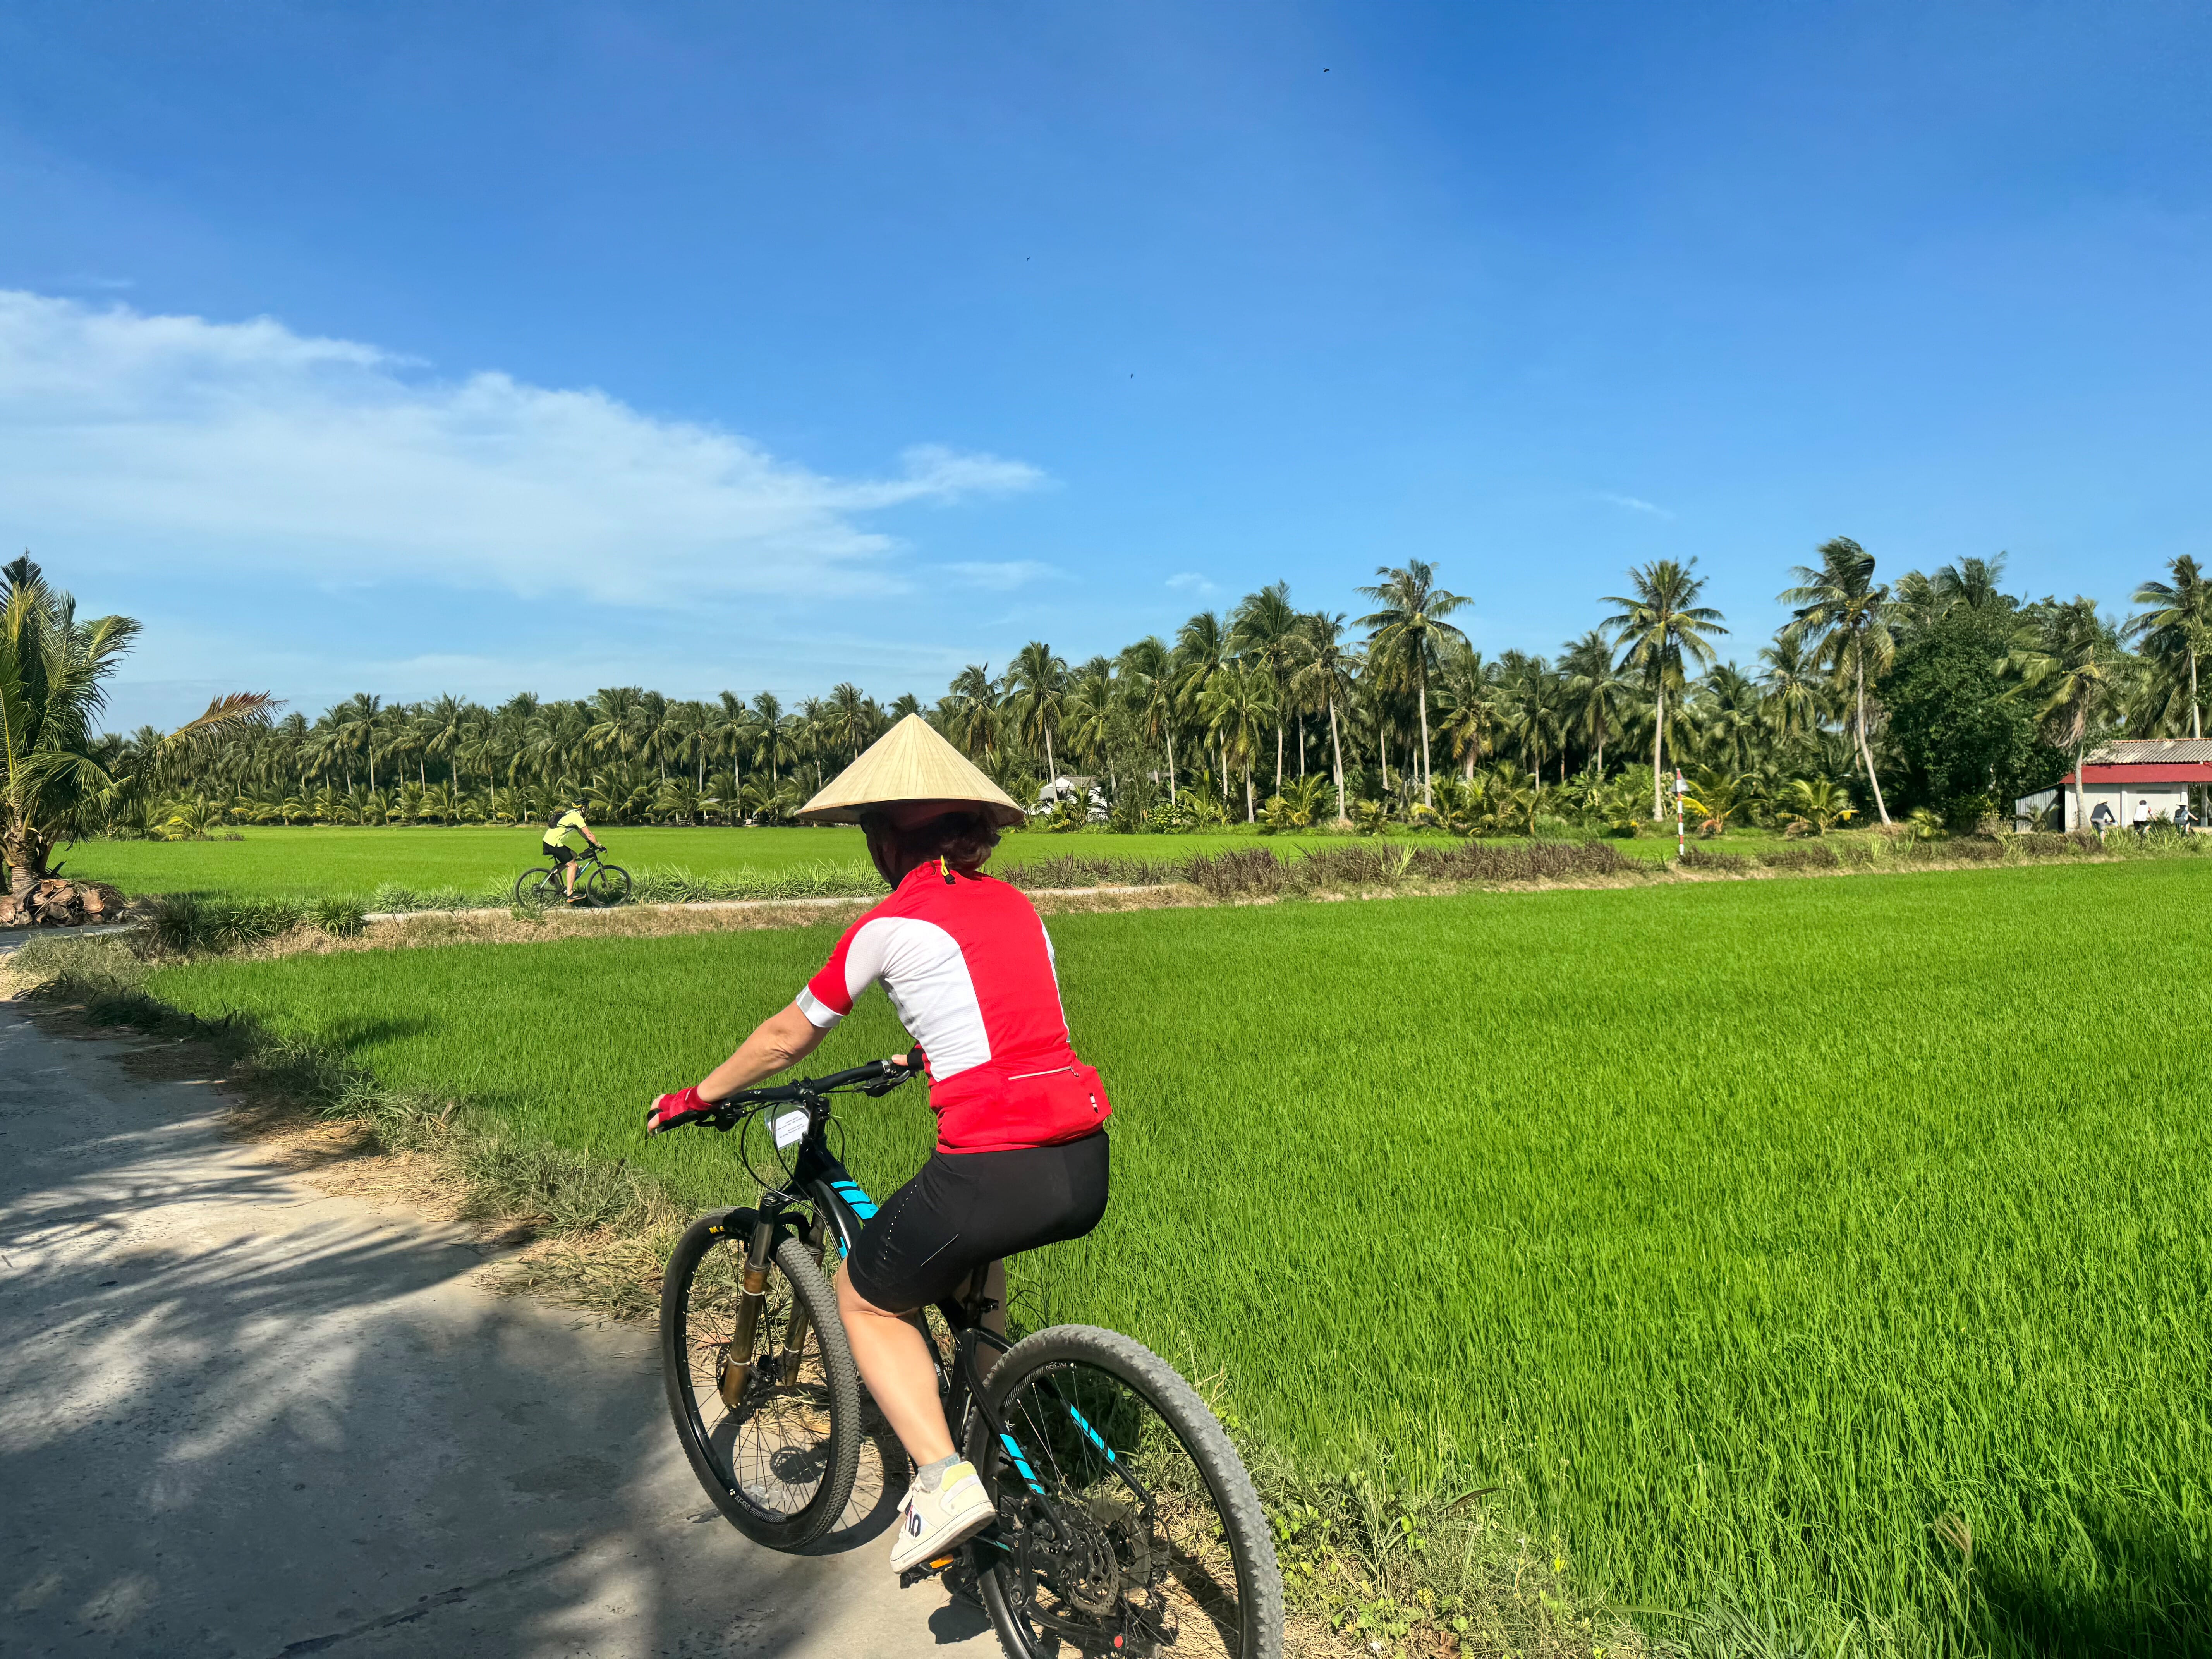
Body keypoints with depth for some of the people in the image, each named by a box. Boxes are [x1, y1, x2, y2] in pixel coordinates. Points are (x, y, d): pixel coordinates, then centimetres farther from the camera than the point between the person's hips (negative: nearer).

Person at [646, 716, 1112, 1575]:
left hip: (995, 1172, -7)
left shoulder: (891, 923, -1)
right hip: (1085, 1172, 7)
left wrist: (695, 1098, 27)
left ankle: (943, 1478, 5)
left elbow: (788, 1037, 11)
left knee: (866, 1298, 20)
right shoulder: (1013, 905, 16)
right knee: (969, 1245, 37)